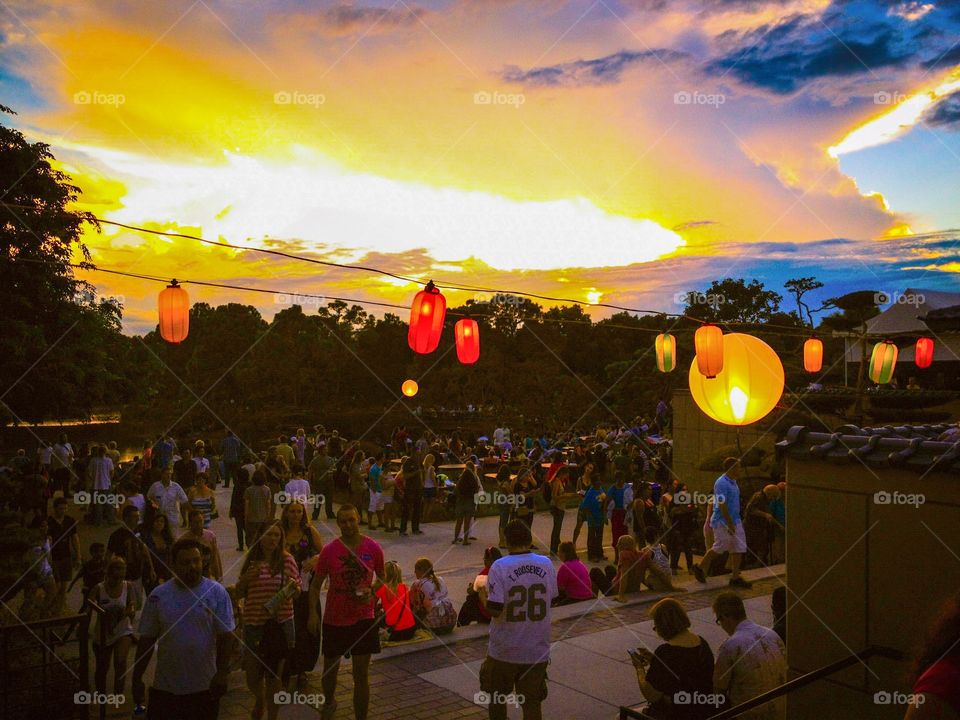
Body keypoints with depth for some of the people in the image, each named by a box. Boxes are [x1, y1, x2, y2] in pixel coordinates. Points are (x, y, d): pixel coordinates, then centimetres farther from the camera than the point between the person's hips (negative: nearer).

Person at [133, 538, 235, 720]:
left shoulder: (216, 592, -6)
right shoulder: (158, 595, -2)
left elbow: (226, 636, -6)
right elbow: (146, 639, 4)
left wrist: (222, 673, -12)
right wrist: (137, 678, 4)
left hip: (204, 686, -1)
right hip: (165, 687, 1)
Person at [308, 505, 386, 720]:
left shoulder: (373, 548, -7)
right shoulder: (329, 550, -9)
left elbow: (381, 577, 9)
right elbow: (316, 584, -1)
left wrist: (371, 590, -11)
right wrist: (313, 612, -12)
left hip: (363, 619, -1)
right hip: (334, 620, 1)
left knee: (361, 674, -1)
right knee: (330, 668, 18)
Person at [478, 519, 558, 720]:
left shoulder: (499, 567, -16)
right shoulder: (546, 565, -4)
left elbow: (494, 610, -20)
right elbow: (551, 597, 8)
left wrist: (483, 595, 0)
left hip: (504, 650, -3)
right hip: (537, 650, 3)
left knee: (497, 699, 18)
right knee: (532, 703, 11)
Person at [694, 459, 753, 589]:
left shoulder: (733, 482, 12)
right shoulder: (721, 483, -18)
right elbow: (721, 505, -22)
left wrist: (733, 522, 19)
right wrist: (730, 523, -22)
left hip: (735, 521, 9)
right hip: (723, 523, -9)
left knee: (739, 549, 4)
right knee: (719, 547, -1)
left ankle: (735, 578, 9)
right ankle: (699, 568, 17)